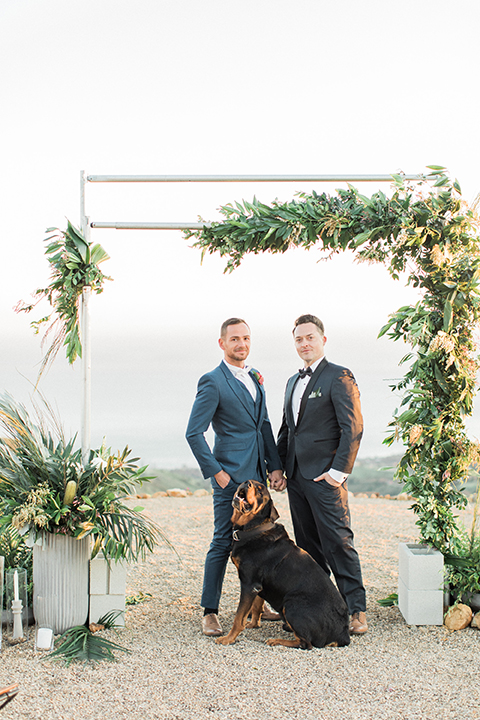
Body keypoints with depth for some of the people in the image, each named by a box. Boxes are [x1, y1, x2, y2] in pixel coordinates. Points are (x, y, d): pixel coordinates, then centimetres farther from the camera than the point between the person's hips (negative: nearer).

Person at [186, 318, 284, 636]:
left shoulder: (255, 377, 14)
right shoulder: (213, 382, -10)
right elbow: (194, 432, -13)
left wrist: (275, 465, 8)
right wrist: (216, 472, -15)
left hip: (257, 474, 7)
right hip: (231, 476, -7)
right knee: (223, 542, -3)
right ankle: (210, 612, 8)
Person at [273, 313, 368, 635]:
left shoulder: (339, 377, -7)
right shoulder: (293, 382, 19)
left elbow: (353, 428, -12)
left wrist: (339, 472, -16)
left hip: (325, 477, -8)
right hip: (296, 476, 8)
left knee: (338, 543, -7)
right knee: (308, 546, 12)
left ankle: (357, 610, 0)